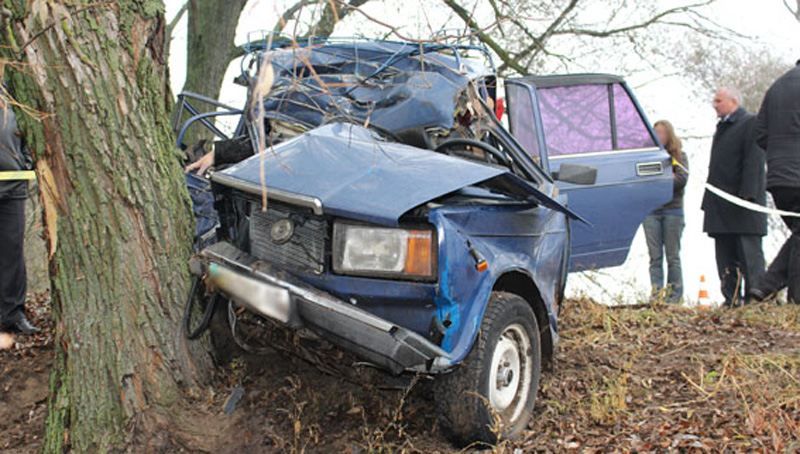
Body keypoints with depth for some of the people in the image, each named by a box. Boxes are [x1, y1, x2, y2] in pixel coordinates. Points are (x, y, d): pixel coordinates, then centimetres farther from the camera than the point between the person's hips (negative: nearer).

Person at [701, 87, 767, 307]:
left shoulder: (750, 123, -4)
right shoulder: (722, 127, 22)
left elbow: (754, 163, -14)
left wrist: (747, 195, -23)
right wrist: (710, 200, 17)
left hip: (742, 203, -8)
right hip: (721, 206, 8)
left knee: (749, 255, -6)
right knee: (725, 257, 7)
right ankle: (731, 300, 10)